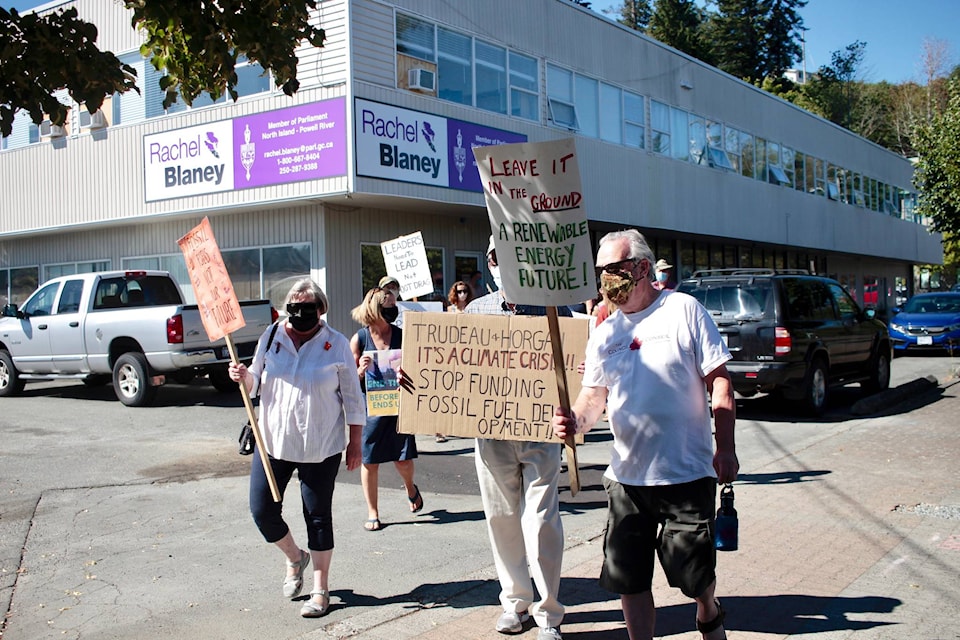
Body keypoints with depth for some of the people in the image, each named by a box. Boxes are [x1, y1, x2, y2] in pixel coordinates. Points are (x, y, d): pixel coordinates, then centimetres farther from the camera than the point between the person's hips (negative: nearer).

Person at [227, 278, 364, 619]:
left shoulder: (336, 344, -5)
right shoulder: (272, 336, 3)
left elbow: (352, 397, 0)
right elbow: (256, 382, 12)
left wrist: (355, 441, -1)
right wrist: (244, 376, -11)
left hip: (320, 448, -3)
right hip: (273, 441, 3)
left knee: (318, 516, 5)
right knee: (262, 511, 4)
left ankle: (320, 590, 19)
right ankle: (295, 557, 35)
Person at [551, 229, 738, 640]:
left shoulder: (682, 309, -4)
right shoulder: (604, 332, 9)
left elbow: (719, 381, -4)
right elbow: (594, 395, 7)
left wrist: (725, 448, -10)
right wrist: (576, 421, -16)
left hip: (686, 472, -4)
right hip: (626, 476, 4)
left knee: (695, 574, 5)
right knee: (628, 578, 7)